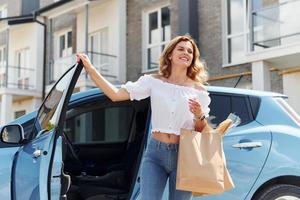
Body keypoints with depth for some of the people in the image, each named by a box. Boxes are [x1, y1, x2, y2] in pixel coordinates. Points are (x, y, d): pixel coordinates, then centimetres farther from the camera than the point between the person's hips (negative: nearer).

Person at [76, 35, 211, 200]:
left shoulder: (198, 90, 3)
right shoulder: (154, 81, 3)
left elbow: (201, 131, 6)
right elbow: (116, 95, -4)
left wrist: (199, 116, -15)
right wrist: (90, 69, -9)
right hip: (155, 152, 0)